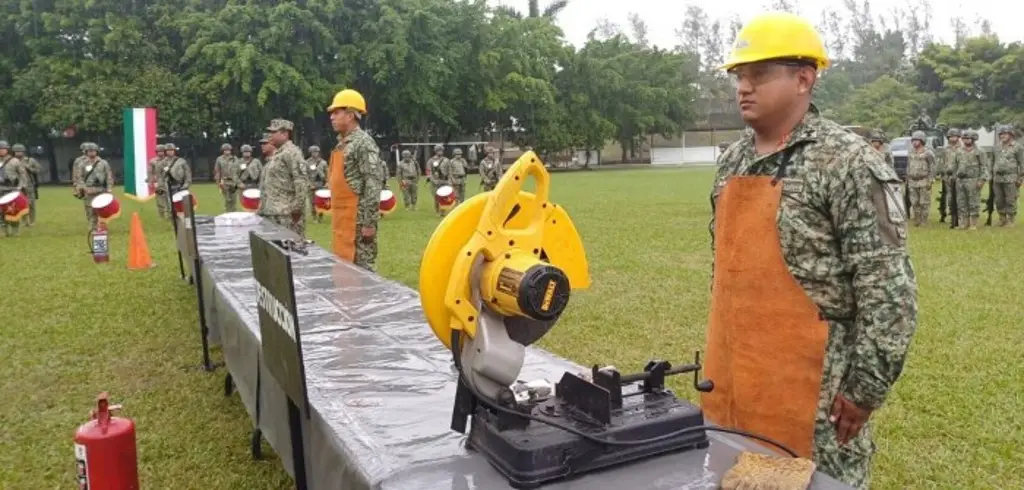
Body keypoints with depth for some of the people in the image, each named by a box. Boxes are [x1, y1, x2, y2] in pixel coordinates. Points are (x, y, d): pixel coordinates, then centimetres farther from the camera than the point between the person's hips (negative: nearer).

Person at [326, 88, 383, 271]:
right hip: (342, 219, 9)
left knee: (362, 268, -5)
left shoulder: (364, 143, -13)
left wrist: (369, 222, -21)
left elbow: (373, 185, -18)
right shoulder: (341, 144, 16)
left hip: (357, 220, -9)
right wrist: (336, 217, 19)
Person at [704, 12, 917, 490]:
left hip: (808, 389, -7)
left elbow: (888, 288, -15)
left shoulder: (848, 162, -13)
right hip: (729, 380, 7)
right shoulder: (732, 161, 9)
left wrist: (865, 386, -14)